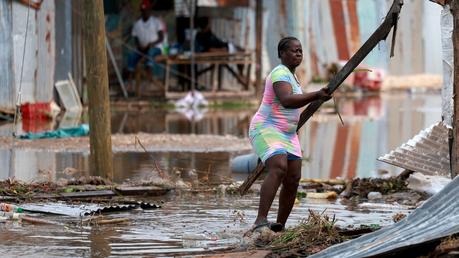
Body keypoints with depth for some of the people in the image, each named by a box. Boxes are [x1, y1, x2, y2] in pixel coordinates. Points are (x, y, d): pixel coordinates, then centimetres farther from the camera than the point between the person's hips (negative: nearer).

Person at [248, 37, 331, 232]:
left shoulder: (289, 74, 18)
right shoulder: (281, 74, -15)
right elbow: (287, 101, -34)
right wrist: (316, 95, -41)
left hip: (287, 135, 10)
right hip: (267, 130, -10)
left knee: (293, 179, 1)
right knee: (278, 169, -30)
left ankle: (280, 226, 10)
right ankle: (260, 221, -41)